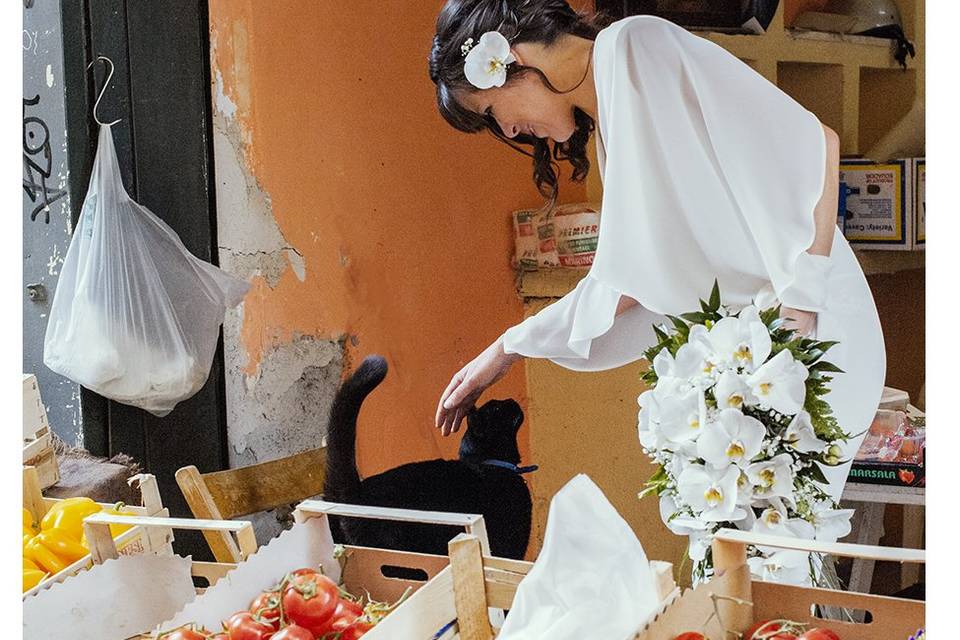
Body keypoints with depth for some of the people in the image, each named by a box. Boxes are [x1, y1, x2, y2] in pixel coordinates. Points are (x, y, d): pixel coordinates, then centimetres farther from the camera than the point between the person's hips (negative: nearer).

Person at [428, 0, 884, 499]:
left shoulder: (637, 46, -9)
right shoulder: (608, 114, 17)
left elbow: (814, 141, -15)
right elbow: (634, 276, 21)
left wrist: (800, 305, -19)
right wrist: (506, 351, 24)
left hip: (808, 334, -9)